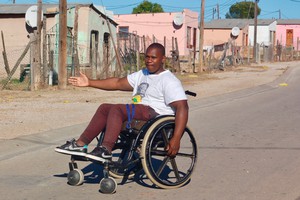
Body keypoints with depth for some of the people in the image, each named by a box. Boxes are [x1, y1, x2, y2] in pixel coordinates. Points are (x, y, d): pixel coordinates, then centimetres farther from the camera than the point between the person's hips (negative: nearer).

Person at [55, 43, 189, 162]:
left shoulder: (169, 81, -7)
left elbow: (182, 107, -18)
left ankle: (106, 150, -35)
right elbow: (118, 83, 22)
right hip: (139, 115, 9)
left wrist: (176, 139, -29)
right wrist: (89, 83, 14)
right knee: (105, 108, -3)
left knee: (117, 109, -25)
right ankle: (80, 144, -9)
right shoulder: (142, 74, 21)